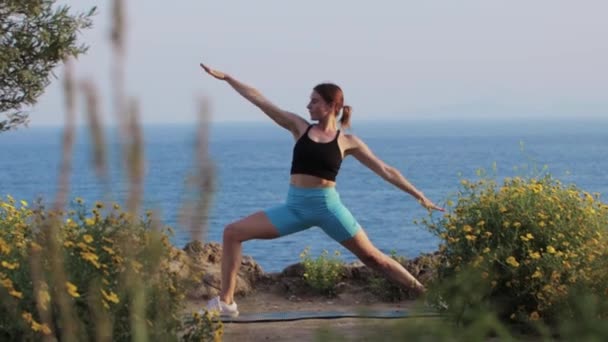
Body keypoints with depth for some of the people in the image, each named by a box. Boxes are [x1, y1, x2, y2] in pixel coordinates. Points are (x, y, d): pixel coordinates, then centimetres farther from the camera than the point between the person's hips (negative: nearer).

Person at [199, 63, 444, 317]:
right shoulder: (300, 127, 7)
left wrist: (419, 196, 2)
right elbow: (260, 101, 6)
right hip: (295, 206, 3)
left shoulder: (347, 141, 1)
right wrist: (226, 77, 5)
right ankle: (226, 301, -2)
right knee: (233, 233, -6)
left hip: (328, 206, -3)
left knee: (372, 257, 0)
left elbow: (385, 170, 4)